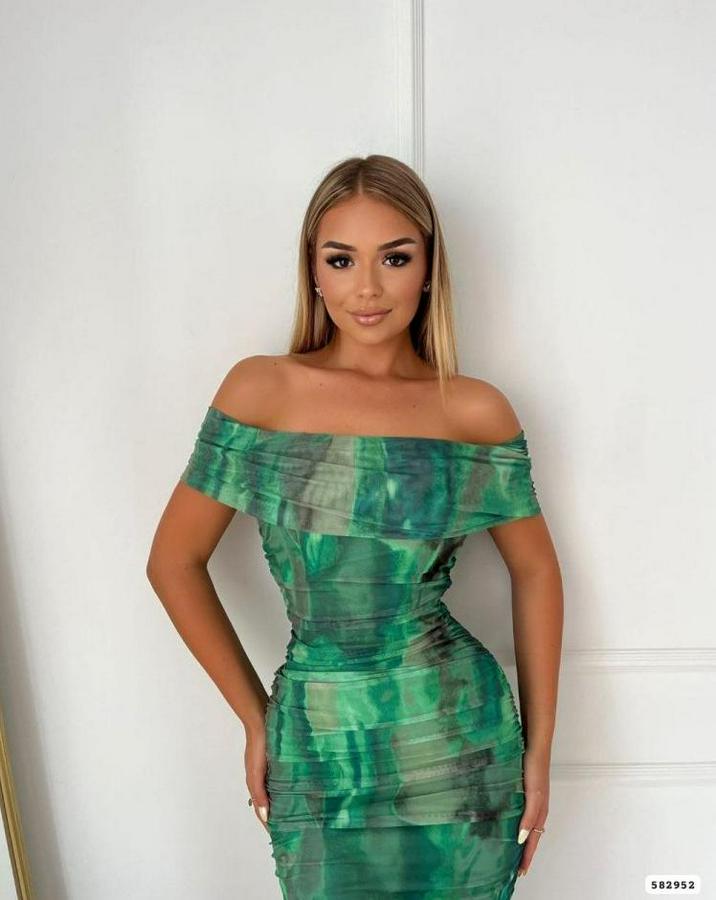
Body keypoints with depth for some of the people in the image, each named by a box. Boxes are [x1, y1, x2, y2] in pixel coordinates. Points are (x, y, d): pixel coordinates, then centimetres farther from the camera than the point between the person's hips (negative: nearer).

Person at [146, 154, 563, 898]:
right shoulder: (262, 390, -7)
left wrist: (539, 748, 5)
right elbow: (174, 562, -2)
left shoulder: (476, 410, -5)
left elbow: (535, 571, 4)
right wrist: (255, 718, 1)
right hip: (317, 750, 0)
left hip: (459, 745, 1)